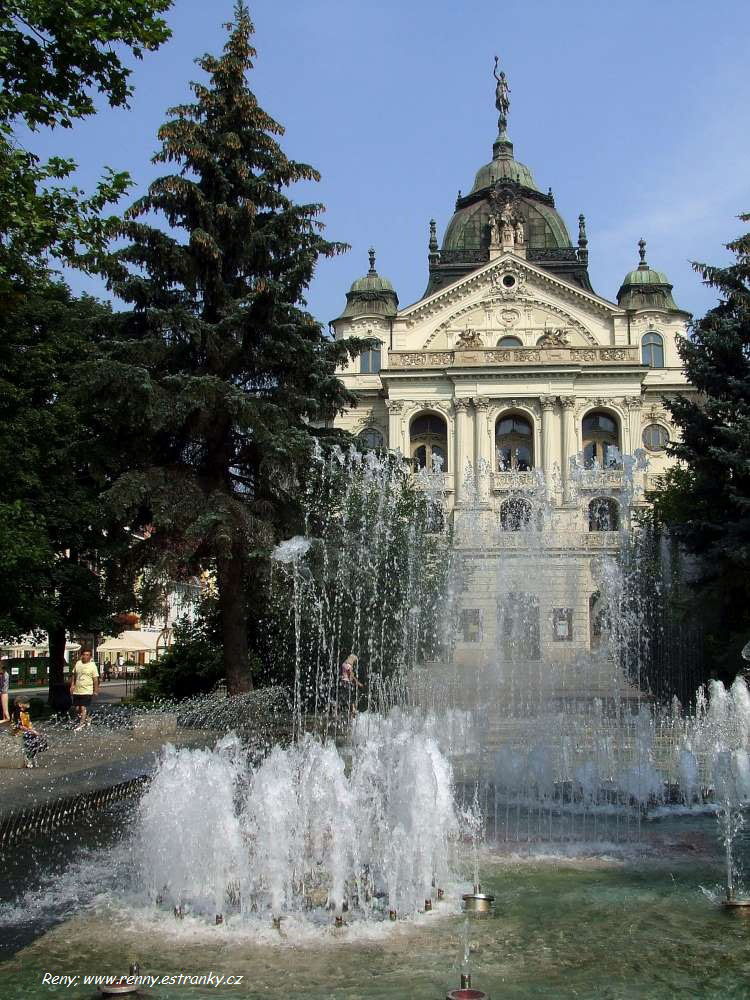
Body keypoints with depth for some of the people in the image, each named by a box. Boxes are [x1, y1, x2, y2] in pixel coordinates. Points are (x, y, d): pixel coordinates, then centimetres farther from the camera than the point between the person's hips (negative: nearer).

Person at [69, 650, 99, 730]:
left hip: (87, 691, -5)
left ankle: (81, 723, -1)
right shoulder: (78, 663, 7)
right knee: (77, 708, 8)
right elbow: (74, 675, 17)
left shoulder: (92, 665, -5)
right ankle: (85, 718, 27)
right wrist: (72, 685, 8)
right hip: (77, 690, 5)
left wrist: (95, 690, -7)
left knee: (83, 707, -9)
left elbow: (95, 679, -5)